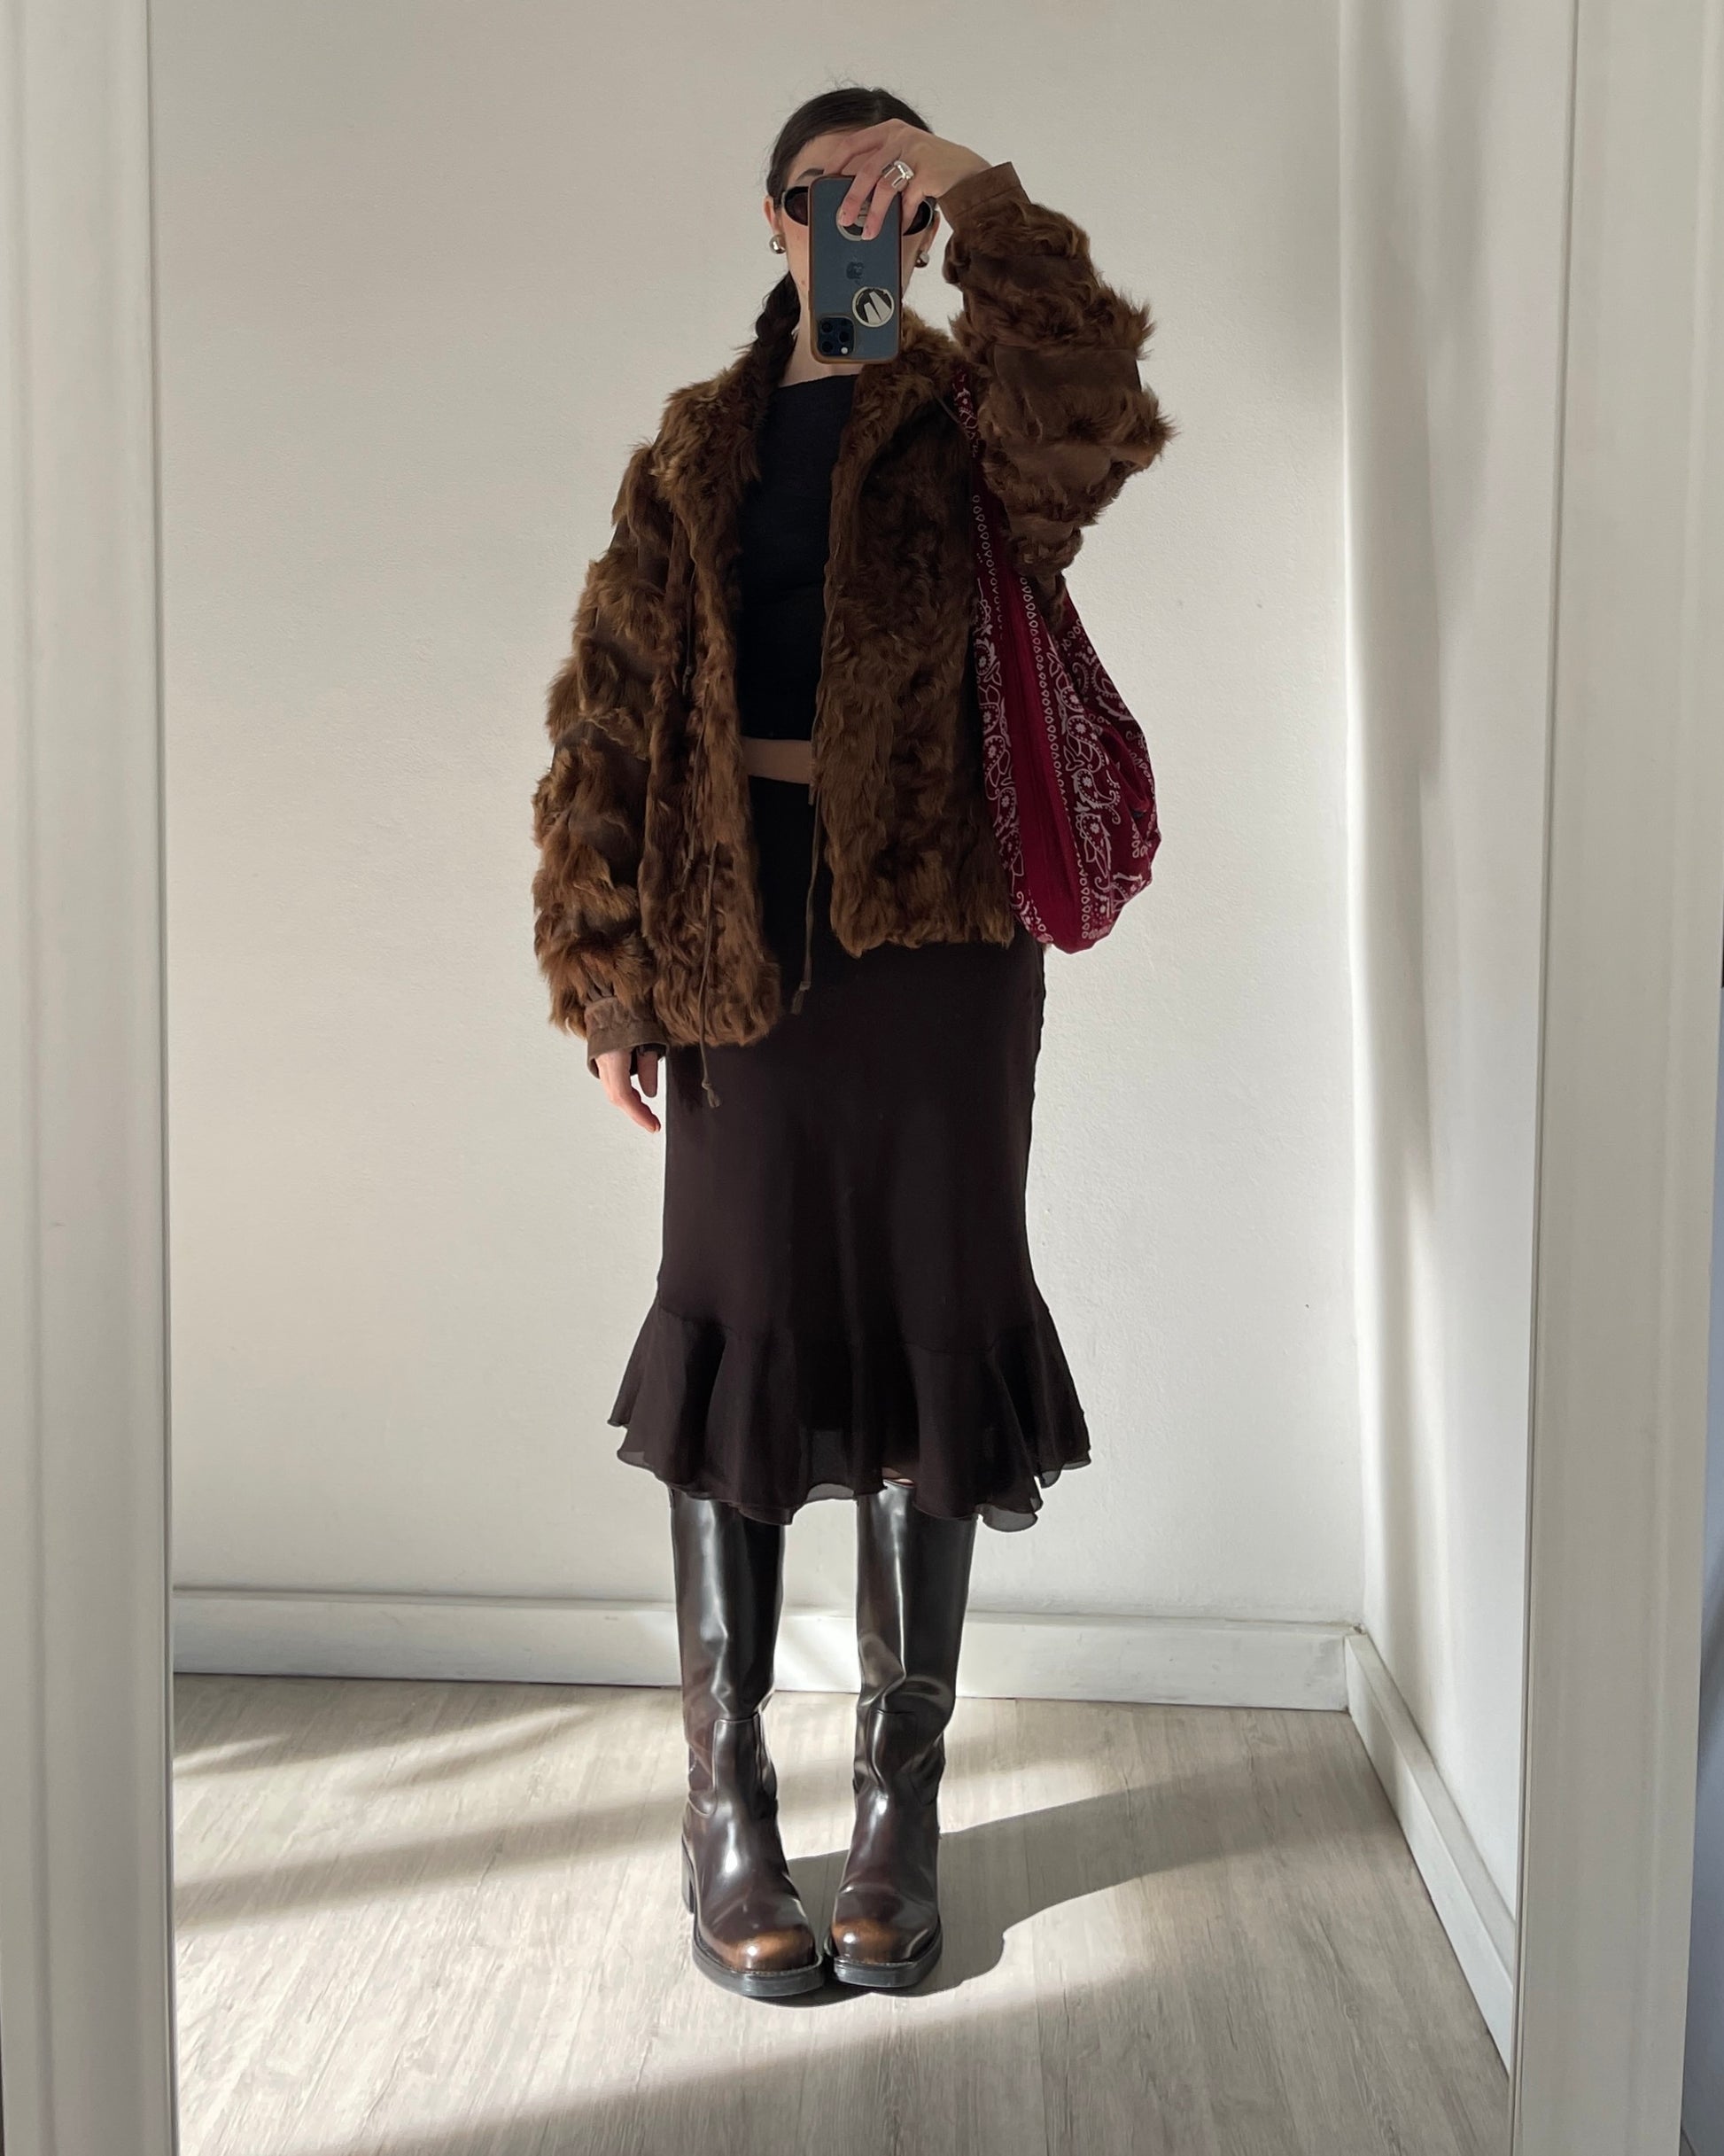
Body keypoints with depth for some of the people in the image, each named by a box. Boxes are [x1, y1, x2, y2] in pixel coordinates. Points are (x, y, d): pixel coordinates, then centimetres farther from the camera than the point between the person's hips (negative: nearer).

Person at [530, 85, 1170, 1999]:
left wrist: (975, 196, -14)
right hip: (739, 921, 1)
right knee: (739, 1335, 0)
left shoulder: (965, 419, 10)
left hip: (937, 916, -1)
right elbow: (611, 709, 7)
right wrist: (607, 971, -1)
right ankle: (727, 1813, 11)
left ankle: (901, 1807, 14)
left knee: (930, 1328, 1)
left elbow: (1098, 419, -15)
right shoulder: (695, 453, 14)